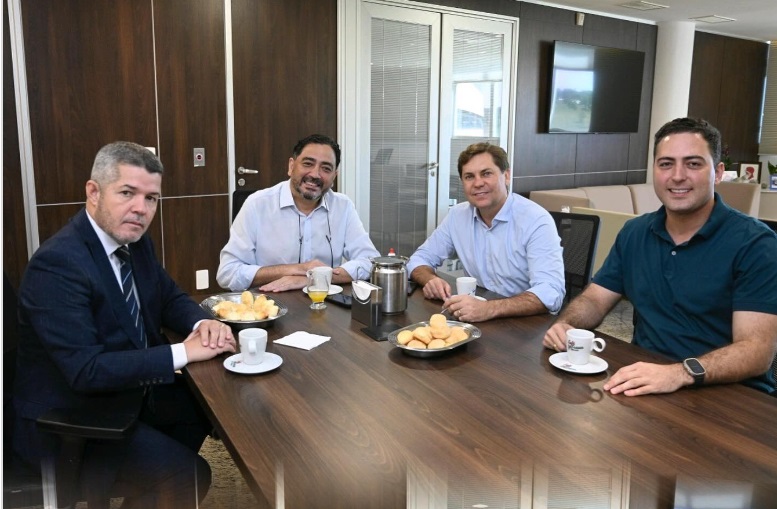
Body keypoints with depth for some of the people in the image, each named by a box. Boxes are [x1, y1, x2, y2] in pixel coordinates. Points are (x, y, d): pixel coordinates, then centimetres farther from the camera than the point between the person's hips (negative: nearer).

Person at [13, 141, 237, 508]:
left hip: (131, 390, 9)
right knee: (188, 475, -15)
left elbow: (169, 297, 10)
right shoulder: (57, 264, -27)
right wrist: (182, 353, -28)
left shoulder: (134, 241, -1)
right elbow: (85, 370, -31)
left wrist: (202, 323, -13)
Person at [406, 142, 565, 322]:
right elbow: (420, 259, 11)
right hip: (480, 322, 5)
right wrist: (431, 280, -13)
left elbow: (551, 293, -26)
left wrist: (489, 309, -39)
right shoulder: (457, 215, 2)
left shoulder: (536, 221, -15)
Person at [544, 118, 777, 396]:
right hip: (643, 385, 5)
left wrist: (683, 373, -35)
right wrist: (565, 325, -13)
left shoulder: (754, 243, -9)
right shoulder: (634, 232, 7)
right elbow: (594, 299, 10)